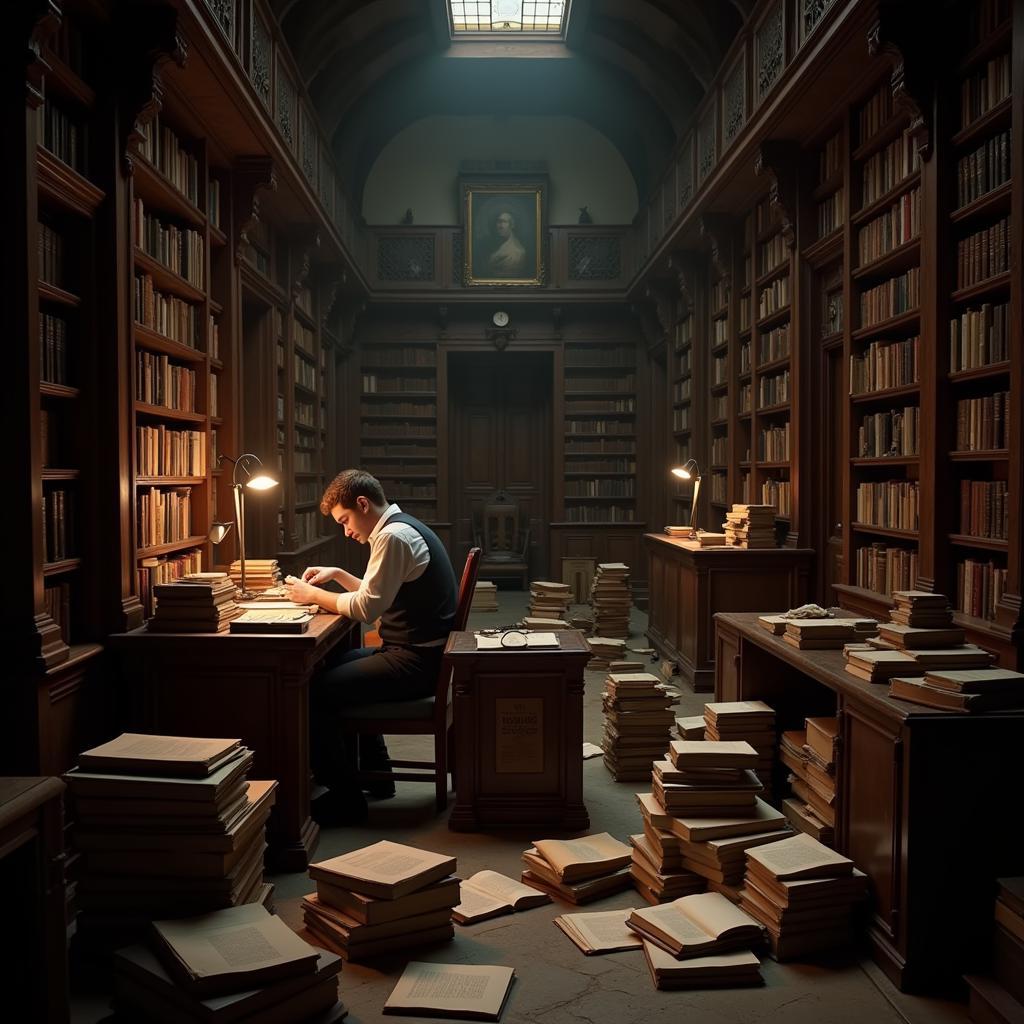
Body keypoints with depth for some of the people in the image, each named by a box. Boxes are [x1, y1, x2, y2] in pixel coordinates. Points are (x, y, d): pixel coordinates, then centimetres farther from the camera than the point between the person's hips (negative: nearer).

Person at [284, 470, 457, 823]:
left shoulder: (394, 536, -18)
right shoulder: (401, 529, 15)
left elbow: (366, 607, -19)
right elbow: (379, 594, 24)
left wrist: (313, 595, -6)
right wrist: (337, 574, 15)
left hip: (415, 662, -11)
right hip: (418, 652, 11)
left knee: (315, 692, -12)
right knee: (334, 666, 27)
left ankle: (346, 797, 1)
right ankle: (375, 773, 31)